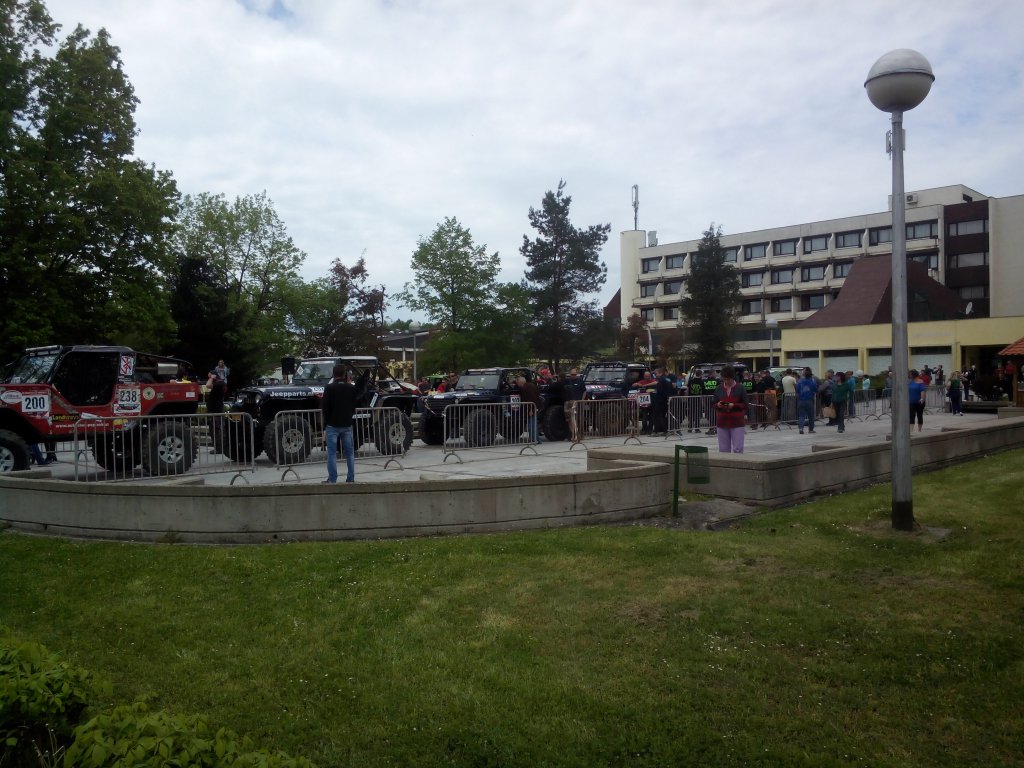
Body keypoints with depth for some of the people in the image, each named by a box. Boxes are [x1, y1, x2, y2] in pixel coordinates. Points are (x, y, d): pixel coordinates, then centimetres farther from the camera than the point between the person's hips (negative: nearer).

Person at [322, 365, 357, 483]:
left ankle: (332, 479, 0)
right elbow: (354, 405, 7)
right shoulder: (351, 388, 1)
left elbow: (325, 407, -9)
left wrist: (325, 424, 1)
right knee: (350, 453, 10)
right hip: (347, 424, 3)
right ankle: (351, 478, 10)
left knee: (332, 453, 2)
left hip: (332, 425, -3)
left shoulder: (329, 388, -11)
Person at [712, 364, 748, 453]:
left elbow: (745, 404, -1)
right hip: (722, 422, 3)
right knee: (723, 449, 7)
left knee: (738, 449, -4)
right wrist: (718, 405, -11)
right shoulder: (718, 388, 7)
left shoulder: (740, 388, -1)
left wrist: (734, 405, -17)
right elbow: (713, 404, 12)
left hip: (737, 422, -3)